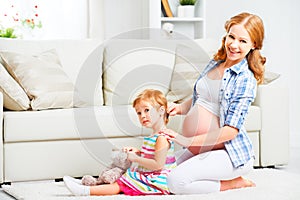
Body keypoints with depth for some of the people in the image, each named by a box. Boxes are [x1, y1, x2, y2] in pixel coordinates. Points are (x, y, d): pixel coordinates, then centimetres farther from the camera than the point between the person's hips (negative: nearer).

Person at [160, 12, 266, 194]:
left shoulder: (246, 79, -15)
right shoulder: (214, 64, 8)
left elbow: (231, 130, -21)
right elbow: (199, 99, 22)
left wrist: (187, 140, -22)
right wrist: (180, 107, -1)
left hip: (229, 153, -8)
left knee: (177, 182, -26)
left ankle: (233, 182, -3)